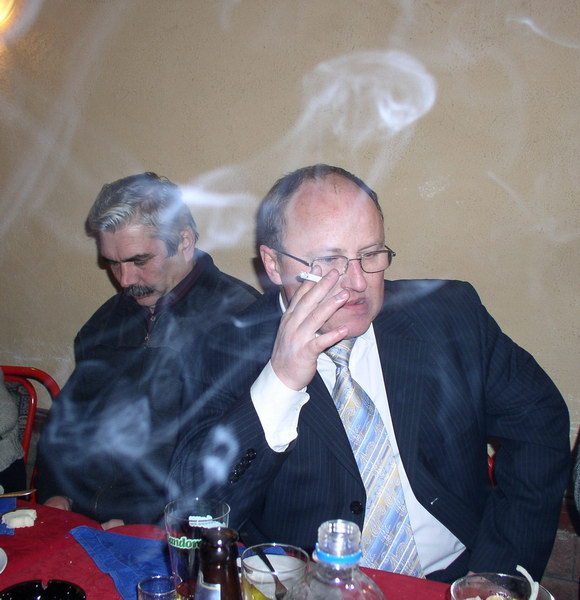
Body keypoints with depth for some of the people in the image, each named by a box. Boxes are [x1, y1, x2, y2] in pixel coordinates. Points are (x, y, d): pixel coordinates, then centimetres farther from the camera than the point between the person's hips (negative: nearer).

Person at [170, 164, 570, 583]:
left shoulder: (452, 316, -4)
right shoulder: (235, 353, -8)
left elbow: (540, 421, 2)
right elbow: (197, 502, -14)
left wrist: (499, 570, -5)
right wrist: (280, 384, -28)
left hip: (454, 578, 2)